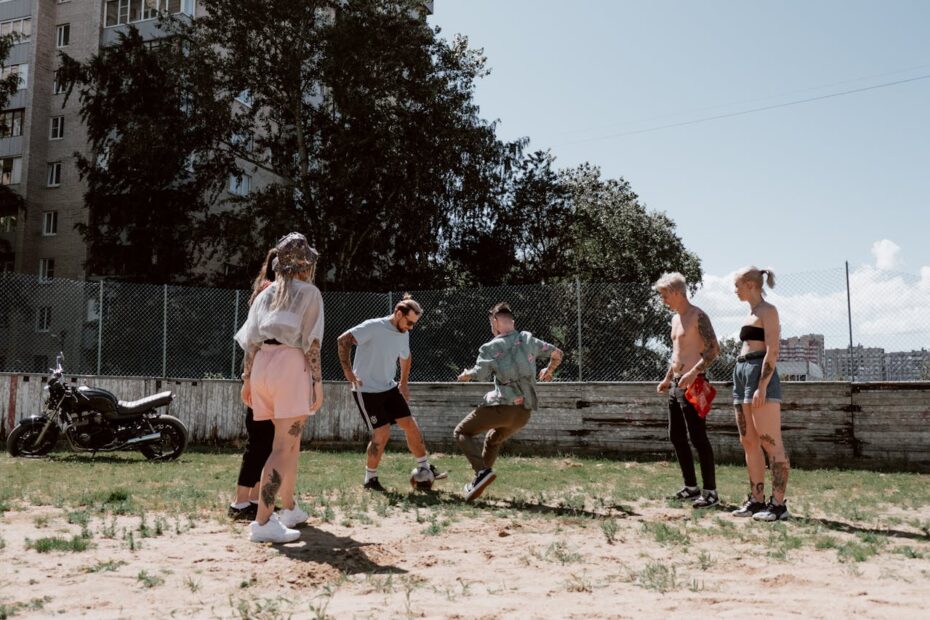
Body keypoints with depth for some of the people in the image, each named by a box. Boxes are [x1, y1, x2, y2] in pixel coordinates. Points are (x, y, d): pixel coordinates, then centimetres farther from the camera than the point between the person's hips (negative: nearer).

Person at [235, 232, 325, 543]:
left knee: (291, 440, 20)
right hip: (291, 365, -7)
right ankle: (263, 522, -15)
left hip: (262, 366, 7)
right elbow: (312, 341, -7)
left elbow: (251, 339, 12)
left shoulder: (266, 294, 19)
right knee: (284, 446, -8)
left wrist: (247, 378, 12)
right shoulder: (309, 292, 3)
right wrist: (317, 380, -8)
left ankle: (289, 508, 31)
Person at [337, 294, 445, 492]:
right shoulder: (373, 327, -18)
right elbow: (343, 340, -23)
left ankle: (424, 468, 17)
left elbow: (406, 358, 25)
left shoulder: (404, 335, 6)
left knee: (411, 425, 3)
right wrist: (348, 370, -22)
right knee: (382, 433, -10)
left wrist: (404, 384, 24)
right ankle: (370, 479, 9)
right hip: (366, 391, -7)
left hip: (389, 388, 7)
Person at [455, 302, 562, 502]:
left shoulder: (492, 347, -5)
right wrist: (548, 371, 37)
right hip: (524, 412, 6)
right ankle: (478, 483, 30)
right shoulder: (528, 340, 10)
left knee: (462, 432, 8)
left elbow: (480, 373, -17)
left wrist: (466, 375, 5)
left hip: (502, 406, -6)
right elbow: (557, 354, 18)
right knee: (493, 440, 29)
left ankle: (482, 471, -13)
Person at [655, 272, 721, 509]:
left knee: (698, 437, -8)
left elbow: (714, 349, -17)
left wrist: (694, 372, -27)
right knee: (676, 436, 12)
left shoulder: (698, 316, -10)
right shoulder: (675, 319, 17)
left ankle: (710, 492, -2)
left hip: (692, 383, -9)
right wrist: (667, 379, 22)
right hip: (676, 384, 10)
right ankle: (691, 487, 21)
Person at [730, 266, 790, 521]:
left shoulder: (768, 310, -4)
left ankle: (778, 503, -8)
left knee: (770, 441, -9)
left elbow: (773, 351, -13)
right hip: (742, 374, 10)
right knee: (749, 442, 9)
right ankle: (757, 499, 14)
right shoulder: (751, 313, 21)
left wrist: (762, 387, -20)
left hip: (760, 374, -10)